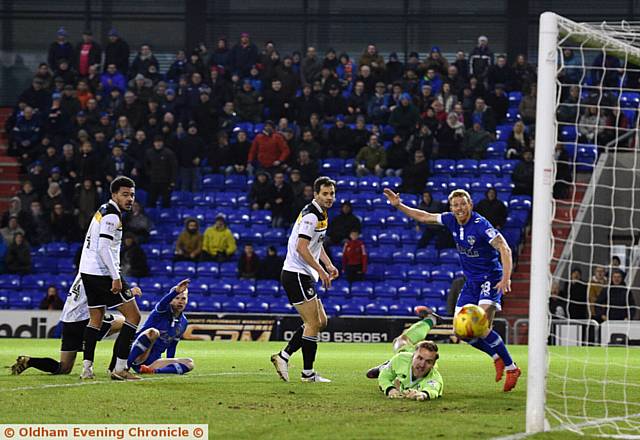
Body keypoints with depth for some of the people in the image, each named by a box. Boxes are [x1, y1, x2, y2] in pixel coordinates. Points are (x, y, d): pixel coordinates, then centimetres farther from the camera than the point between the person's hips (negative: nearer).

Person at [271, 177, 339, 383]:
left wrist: (329, 265, 17)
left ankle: (283, 356, 11)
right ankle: (308, 373, -1)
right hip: (296, 275, -10)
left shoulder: (321, 214, 15)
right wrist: (320, 271, -21)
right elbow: (301, 248, -24)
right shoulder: (311, 215, -18)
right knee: (313, 323, -7)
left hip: (305, 276, 10)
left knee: (320, 321, 12)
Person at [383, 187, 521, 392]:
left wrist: (506, 277, -38)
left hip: (491, 279, -8)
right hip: (471, 282, 8)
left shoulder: (480, 225, -21)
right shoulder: (451, 221, 0)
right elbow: (424, 217, 15)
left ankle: (511, 368, -9)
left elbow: (504, 249, -27)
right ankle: (497, 358, 21)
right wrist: (399, 205, 10)